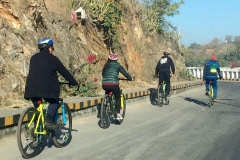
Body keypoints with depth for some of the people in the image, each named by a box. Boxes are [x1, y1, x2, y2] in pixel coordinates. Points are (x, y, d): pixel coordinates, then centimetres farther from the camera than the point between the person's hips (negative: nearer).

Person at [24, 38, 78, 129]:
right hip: (46, 88, -5)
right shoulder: (53, 59, 4)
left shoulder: (34, 58, 18)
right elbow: (64, 72, 8)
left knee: (37, 106, 23)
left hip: (31, 87, 5)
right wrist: (74, 83, 19)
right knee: (54, 102, 16)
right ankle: (48, 119, -5)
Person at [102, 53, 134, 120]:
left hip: (105, 85, 3)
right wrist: (131, 78, 24)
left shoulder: (106, 65, 17)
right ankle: (118, 114, 7)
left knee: (107, 94, 34)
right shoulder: (117, 65, 8)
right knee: (118, 98, 15)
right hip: (114, 84, -3)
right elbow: (124, 73, 10)